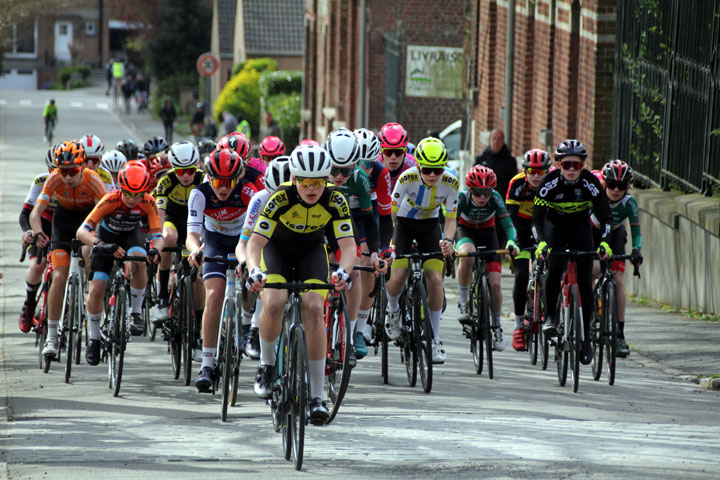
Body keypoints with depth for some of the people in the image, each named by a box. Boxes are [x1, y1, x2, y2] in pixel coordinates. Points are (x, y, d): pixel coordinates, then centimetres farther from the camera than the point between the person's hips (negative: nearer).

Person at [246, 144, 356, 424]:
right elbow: (255, 242, -32)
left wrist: (343, 271, -49)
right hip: (276, 250, -1)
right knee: (274, 304, -29)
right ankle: (266, 364, -1)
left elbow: (348, 244, -28)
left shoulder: (334, 201, -25)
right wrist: (255, 271, -52)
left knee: (314, 309, -21)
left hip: (312, 252, 1)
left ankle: (317, 396, -16)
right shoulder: (281, 198, -30)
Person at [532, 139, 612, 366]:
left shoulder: (590, 182, -25)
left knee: (584, 281, -6)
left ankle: (586, 338, 2)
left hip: (580, 227, 1)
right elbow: (537, 216, -28)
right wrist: (541, 243, -44)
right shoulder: (549, 182, -26)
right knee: (554, 267, -29)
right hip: (554, 225, -1)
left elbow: (605, 216, -27)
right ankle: (550, 317, -14)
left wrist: (604, 243, -43)